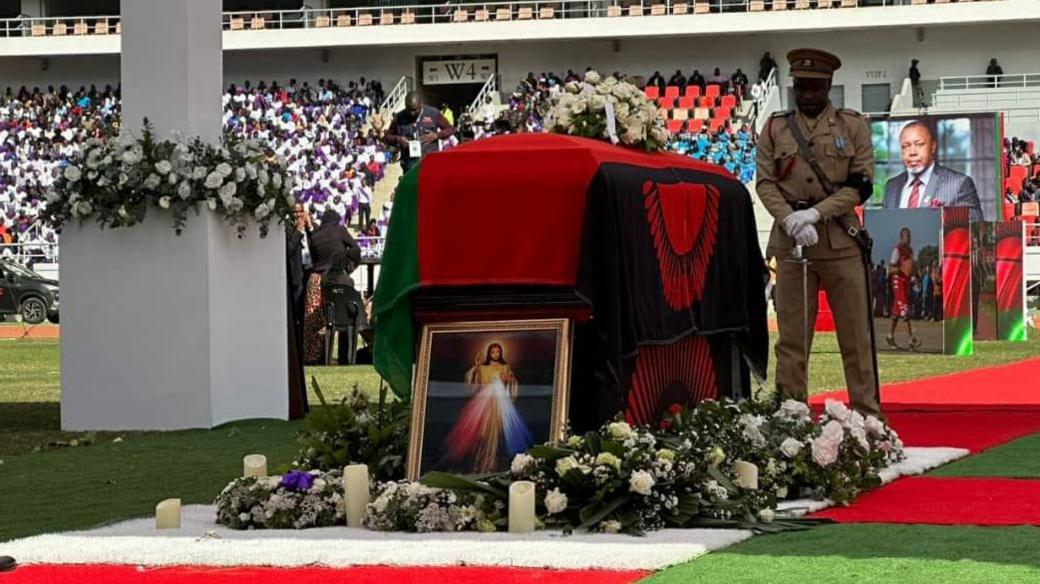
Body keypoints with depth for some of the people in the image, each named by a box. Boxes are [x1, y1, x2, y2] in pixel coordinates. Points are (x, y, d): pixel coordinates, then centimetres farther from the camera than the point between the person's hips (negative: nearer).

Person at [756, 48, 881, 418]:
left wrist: (815, 213, -14)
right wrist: (791, 221, -15)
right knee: (791, 335, 1)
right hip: (791, 242, 1)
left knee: (855, 334, 1)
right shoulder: (775, 128, 9)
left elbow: (861, 184, -2)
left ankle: (868, 416, 5)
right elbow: (765, 183, 2)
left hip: (841, 241, -1)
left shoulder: (853, 126, 6)